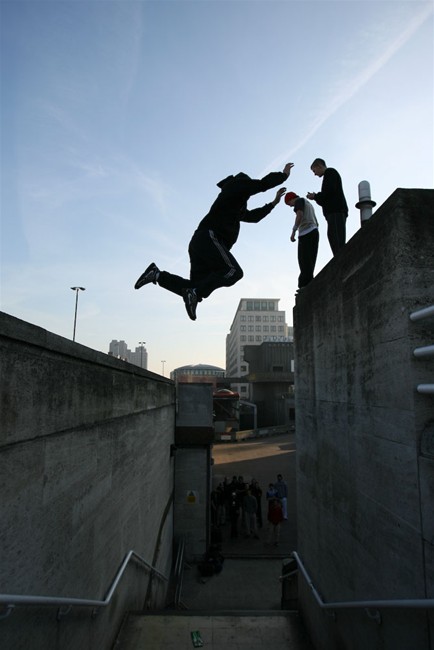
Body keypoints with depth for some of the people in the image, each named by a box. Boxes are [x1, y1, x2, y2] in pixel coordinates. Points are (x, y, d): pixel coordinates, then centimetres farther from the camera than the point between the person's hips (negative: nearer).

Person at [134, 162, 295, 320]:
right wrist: (284, 175, 21)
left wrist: (273, 203, 46)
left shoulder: (236, 205, 36)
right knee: (233, 271, -21)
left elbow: (253, 216, 45)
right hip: (209, 238, -9)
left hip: (199, 242, 9)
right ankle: (194, 293, -30)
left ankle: (157, 275, -5)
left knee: (196, 289, -1)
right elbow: (263, 183, 5)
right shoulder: (235, 185, 11)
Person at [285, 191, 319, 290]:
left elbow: (299, 214, -15)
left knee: (304, 260, -14)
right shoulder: (309, 204, 32)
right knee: (310, 261, 3)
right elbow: (316, 223, 28)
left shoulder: (299, 201, 6)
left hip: (306, 233, -9)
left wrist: (293, 231, -15)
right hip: (314, 231, 9)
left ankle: (305, 286, -22)